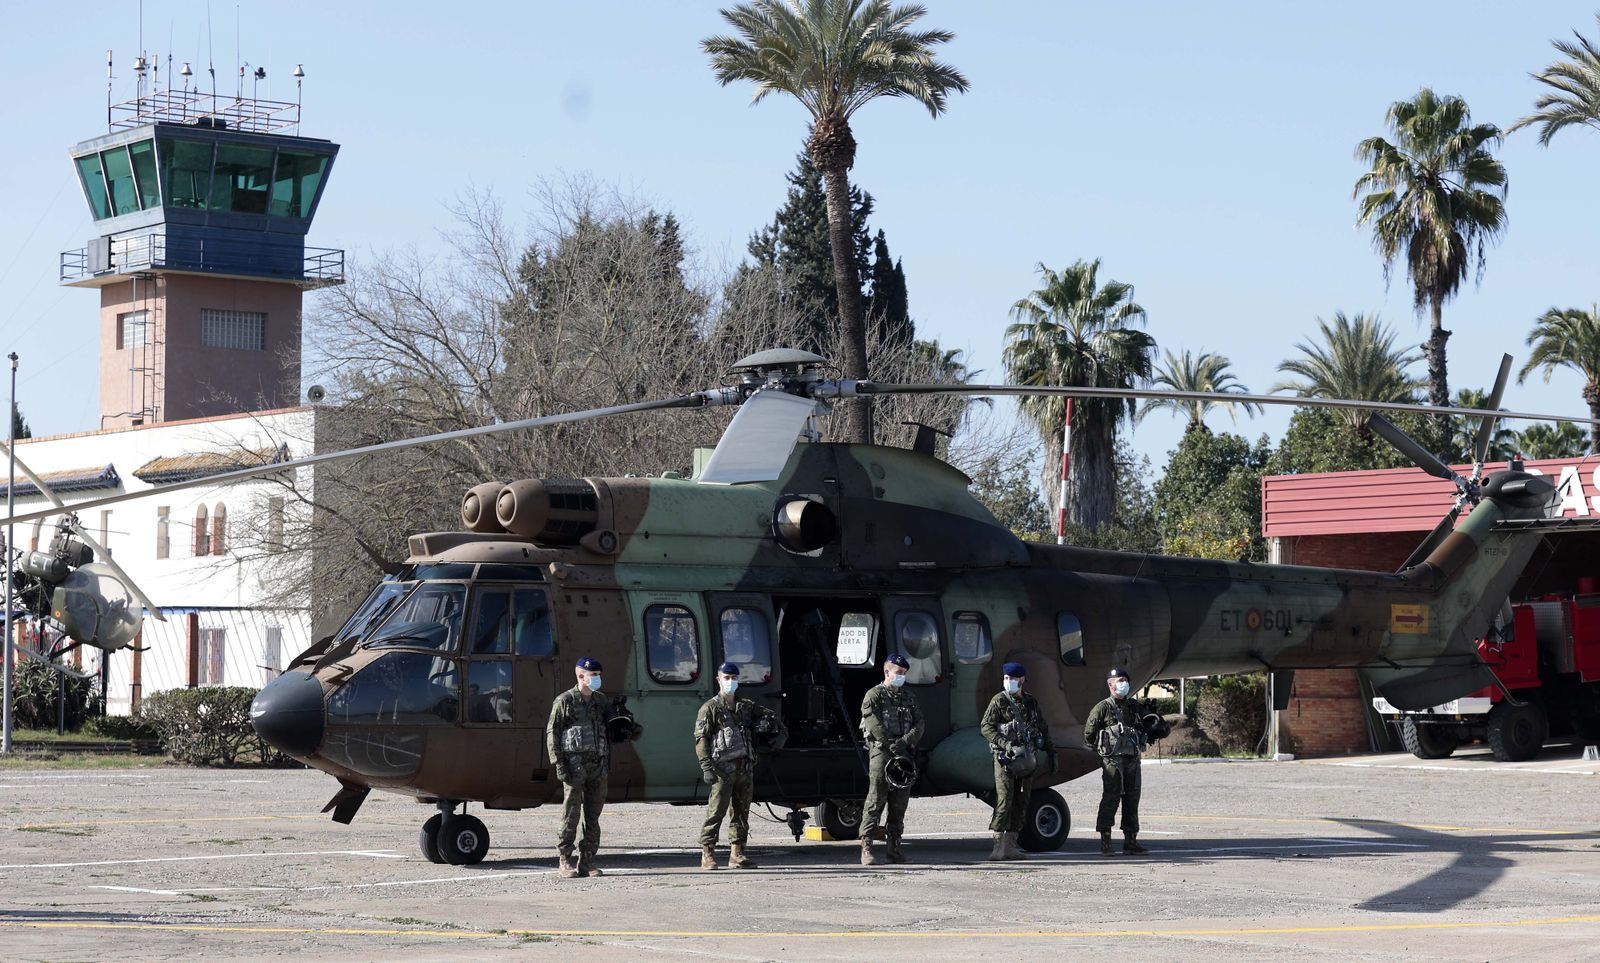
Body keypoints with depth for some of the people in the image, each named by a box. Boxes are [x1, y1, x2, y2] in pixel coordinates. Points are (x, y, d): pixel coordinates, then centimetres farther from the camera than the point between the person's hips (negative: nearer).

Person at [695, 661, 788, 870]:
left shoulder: (746, 707, 18)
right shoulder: (711, 708, 0)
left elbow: (770, 716, 31)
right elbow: (701, 740, -6)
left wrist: (781, 733, 15)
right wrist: (707, 767, -15)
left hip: (745, 767, 6)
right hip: (723, 768, -6)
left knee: (741, 812, 7)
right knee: (716, 811, -9)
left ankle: (737, 854, 12)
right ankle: (707, 855, -8)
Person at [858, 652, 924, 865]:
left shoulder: (909, 698, 20)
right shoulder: (874, 695, 3)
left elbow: (919, 724, 9)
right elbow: (873, 723, -10)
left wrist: (904, 742, -10)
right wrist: (891, 745, -16)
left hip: (904, 753, 6)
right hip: (881, 752, -6)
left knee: (900, 802, 6)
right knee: (876, 800, -10)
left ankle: (894, 846, 12)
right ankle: (866, 847, -12)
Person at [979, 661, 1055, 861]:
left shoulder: (1031, 703, 14)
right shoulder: (999, 701, -1)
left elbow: (1043, 730, 22)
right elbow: (985, 727, -9)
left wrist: (1051, 752, 16)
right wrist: (1005, 744, -21)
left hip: (1027, 759, 6)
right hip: (1005, 757, -6)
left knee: (1021, 801, 7)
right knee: (1004, 800, -12)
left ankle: (1010, 845, 13)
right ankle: (999, 846, -13)